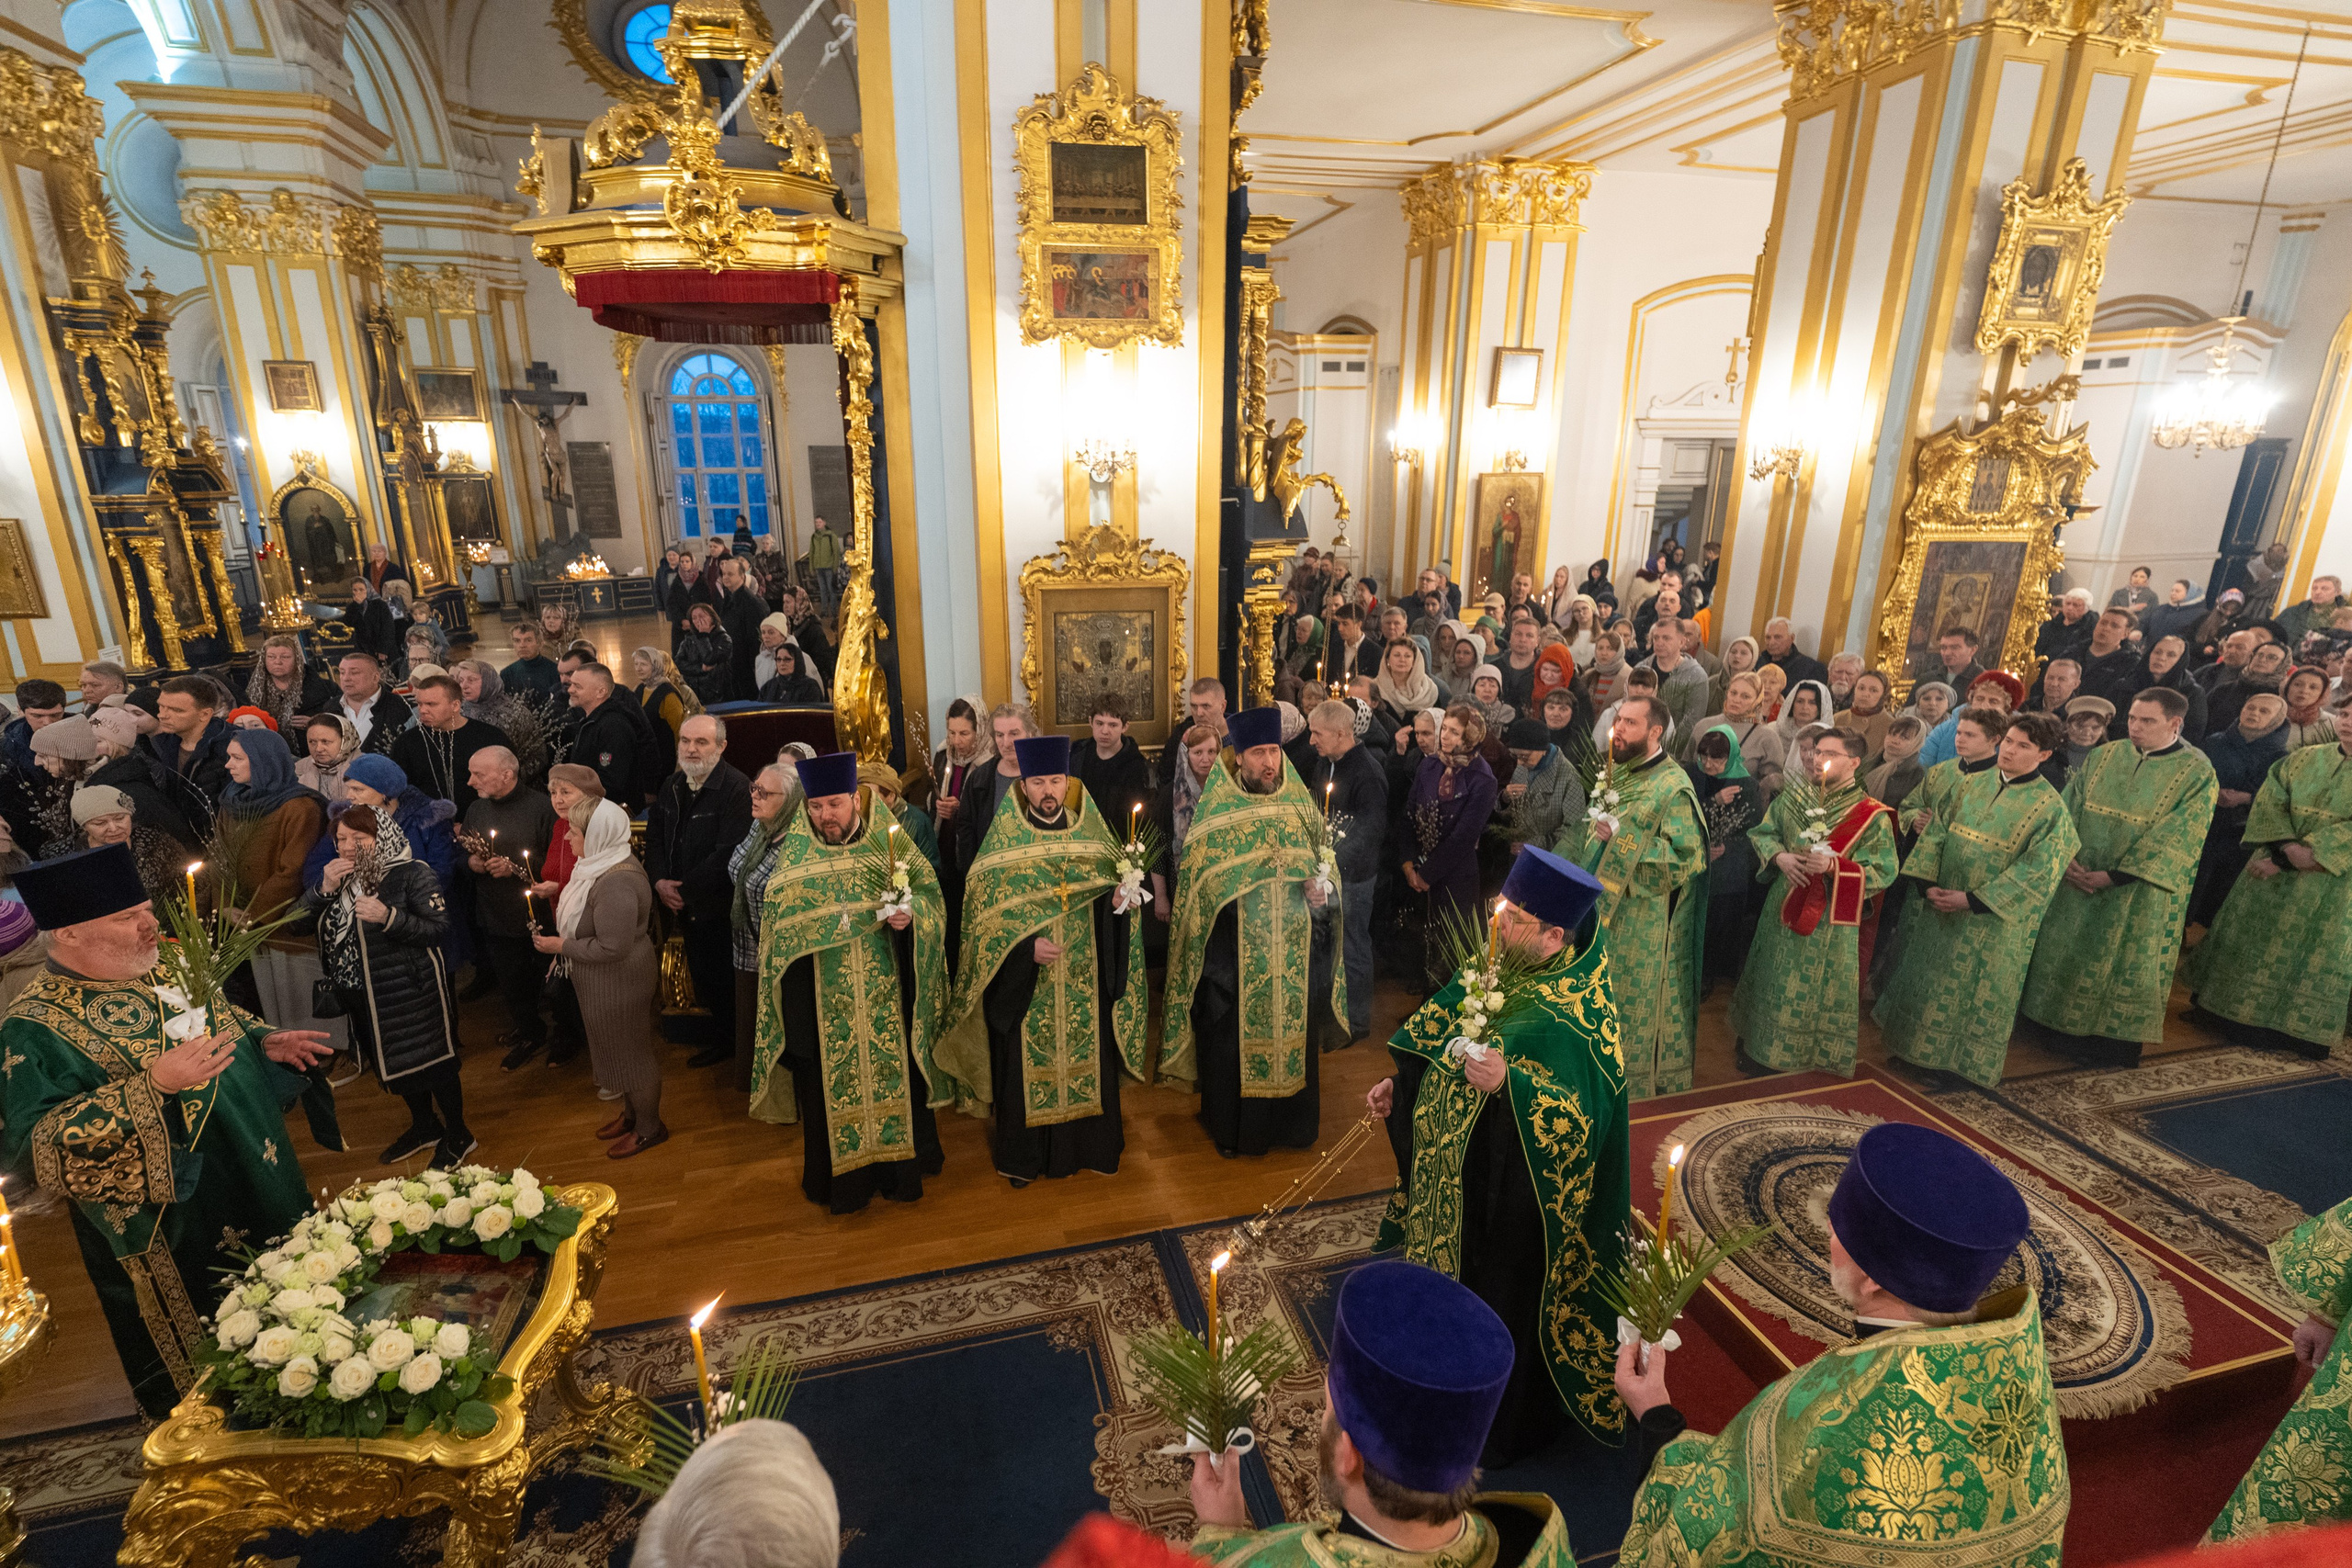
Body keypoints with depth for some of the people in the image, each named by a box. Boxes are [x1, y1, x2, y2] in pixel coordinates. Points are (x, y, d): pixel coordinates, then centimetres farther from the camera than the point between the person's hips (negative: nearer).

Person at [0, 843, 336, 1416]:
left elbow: (226, 1023, 17)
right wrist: (153, 1083, -36)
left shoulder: (164, 971, 0)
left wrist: (266, 1042, -2)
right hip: (174, 1234, -7)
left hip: (261, 1180, 7)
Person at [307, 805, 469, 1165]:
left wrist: (389, 916, -32)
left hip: (411, 993, -7)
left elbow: (440, 927, -20)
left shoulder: (411, 873, -14)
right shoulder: (340, 876, 6)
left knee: (432, 1062, 5)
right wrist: (324, 889, -13)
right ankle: (424, 1128, 39)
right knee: (395, 1066, 20)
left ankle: (457, 1136, 21)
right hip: (362, 997, 7)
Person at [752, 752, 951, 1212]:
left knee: (894, 1075, 9)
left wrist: (909, 913, -23)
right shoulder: (794, 853, 1)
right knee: (831, 1083, 8)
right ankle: (843, 1179, 27)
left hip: (887, 997, 0)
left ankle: (901, 1169, 28)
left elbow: (929, 890, -3)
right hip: (823, 1003, 1)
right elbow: (779, 921, 7)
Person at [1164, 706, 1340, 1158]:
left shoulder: (1300, 803, 4)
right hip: (1234, 948, -3)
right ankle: (1231, 1126, 22)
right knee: (1232, 1034, 4)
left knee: (1292, 1027, 11)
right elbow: (1195, 877, -1)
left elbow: (1323, 862, 11)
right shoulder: (1215, 809, -5)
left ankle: (1291, 1120, 30)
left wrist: (1322, 888, -10)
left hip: (1293, 948, 3)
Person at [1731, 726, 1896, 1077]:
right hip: (1782, 911, 4)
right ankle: (1757, 1049, 31)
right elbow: (1762, 833, 9)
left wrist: (1833, 866, -25)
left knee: (1814, 990, 6)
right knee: (1771, 981, 15)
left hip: (1830, 924, -4)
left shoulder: (1873, 816, -9)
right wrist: (1779, 856, -11)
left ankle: (1809, 1055, 24)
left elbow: (1882, 872, -11)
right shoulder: (1792, 799, 3)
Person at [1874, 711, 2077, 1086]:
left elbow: (2034, 871, -16)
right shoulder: (1972, 784, 2)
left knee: (1971, 987, 8)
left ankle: (1954, 1058, 24)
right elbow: (1936, 832, 2)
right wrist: (1928, 884, -9)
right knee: (1927, 977, 14)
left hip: (1990, 919, -4)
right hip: (1941, 904, 5)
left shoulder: (2050, 807, -11)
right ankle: (1916, 1045, 30)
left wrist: (1971, 899, -19)